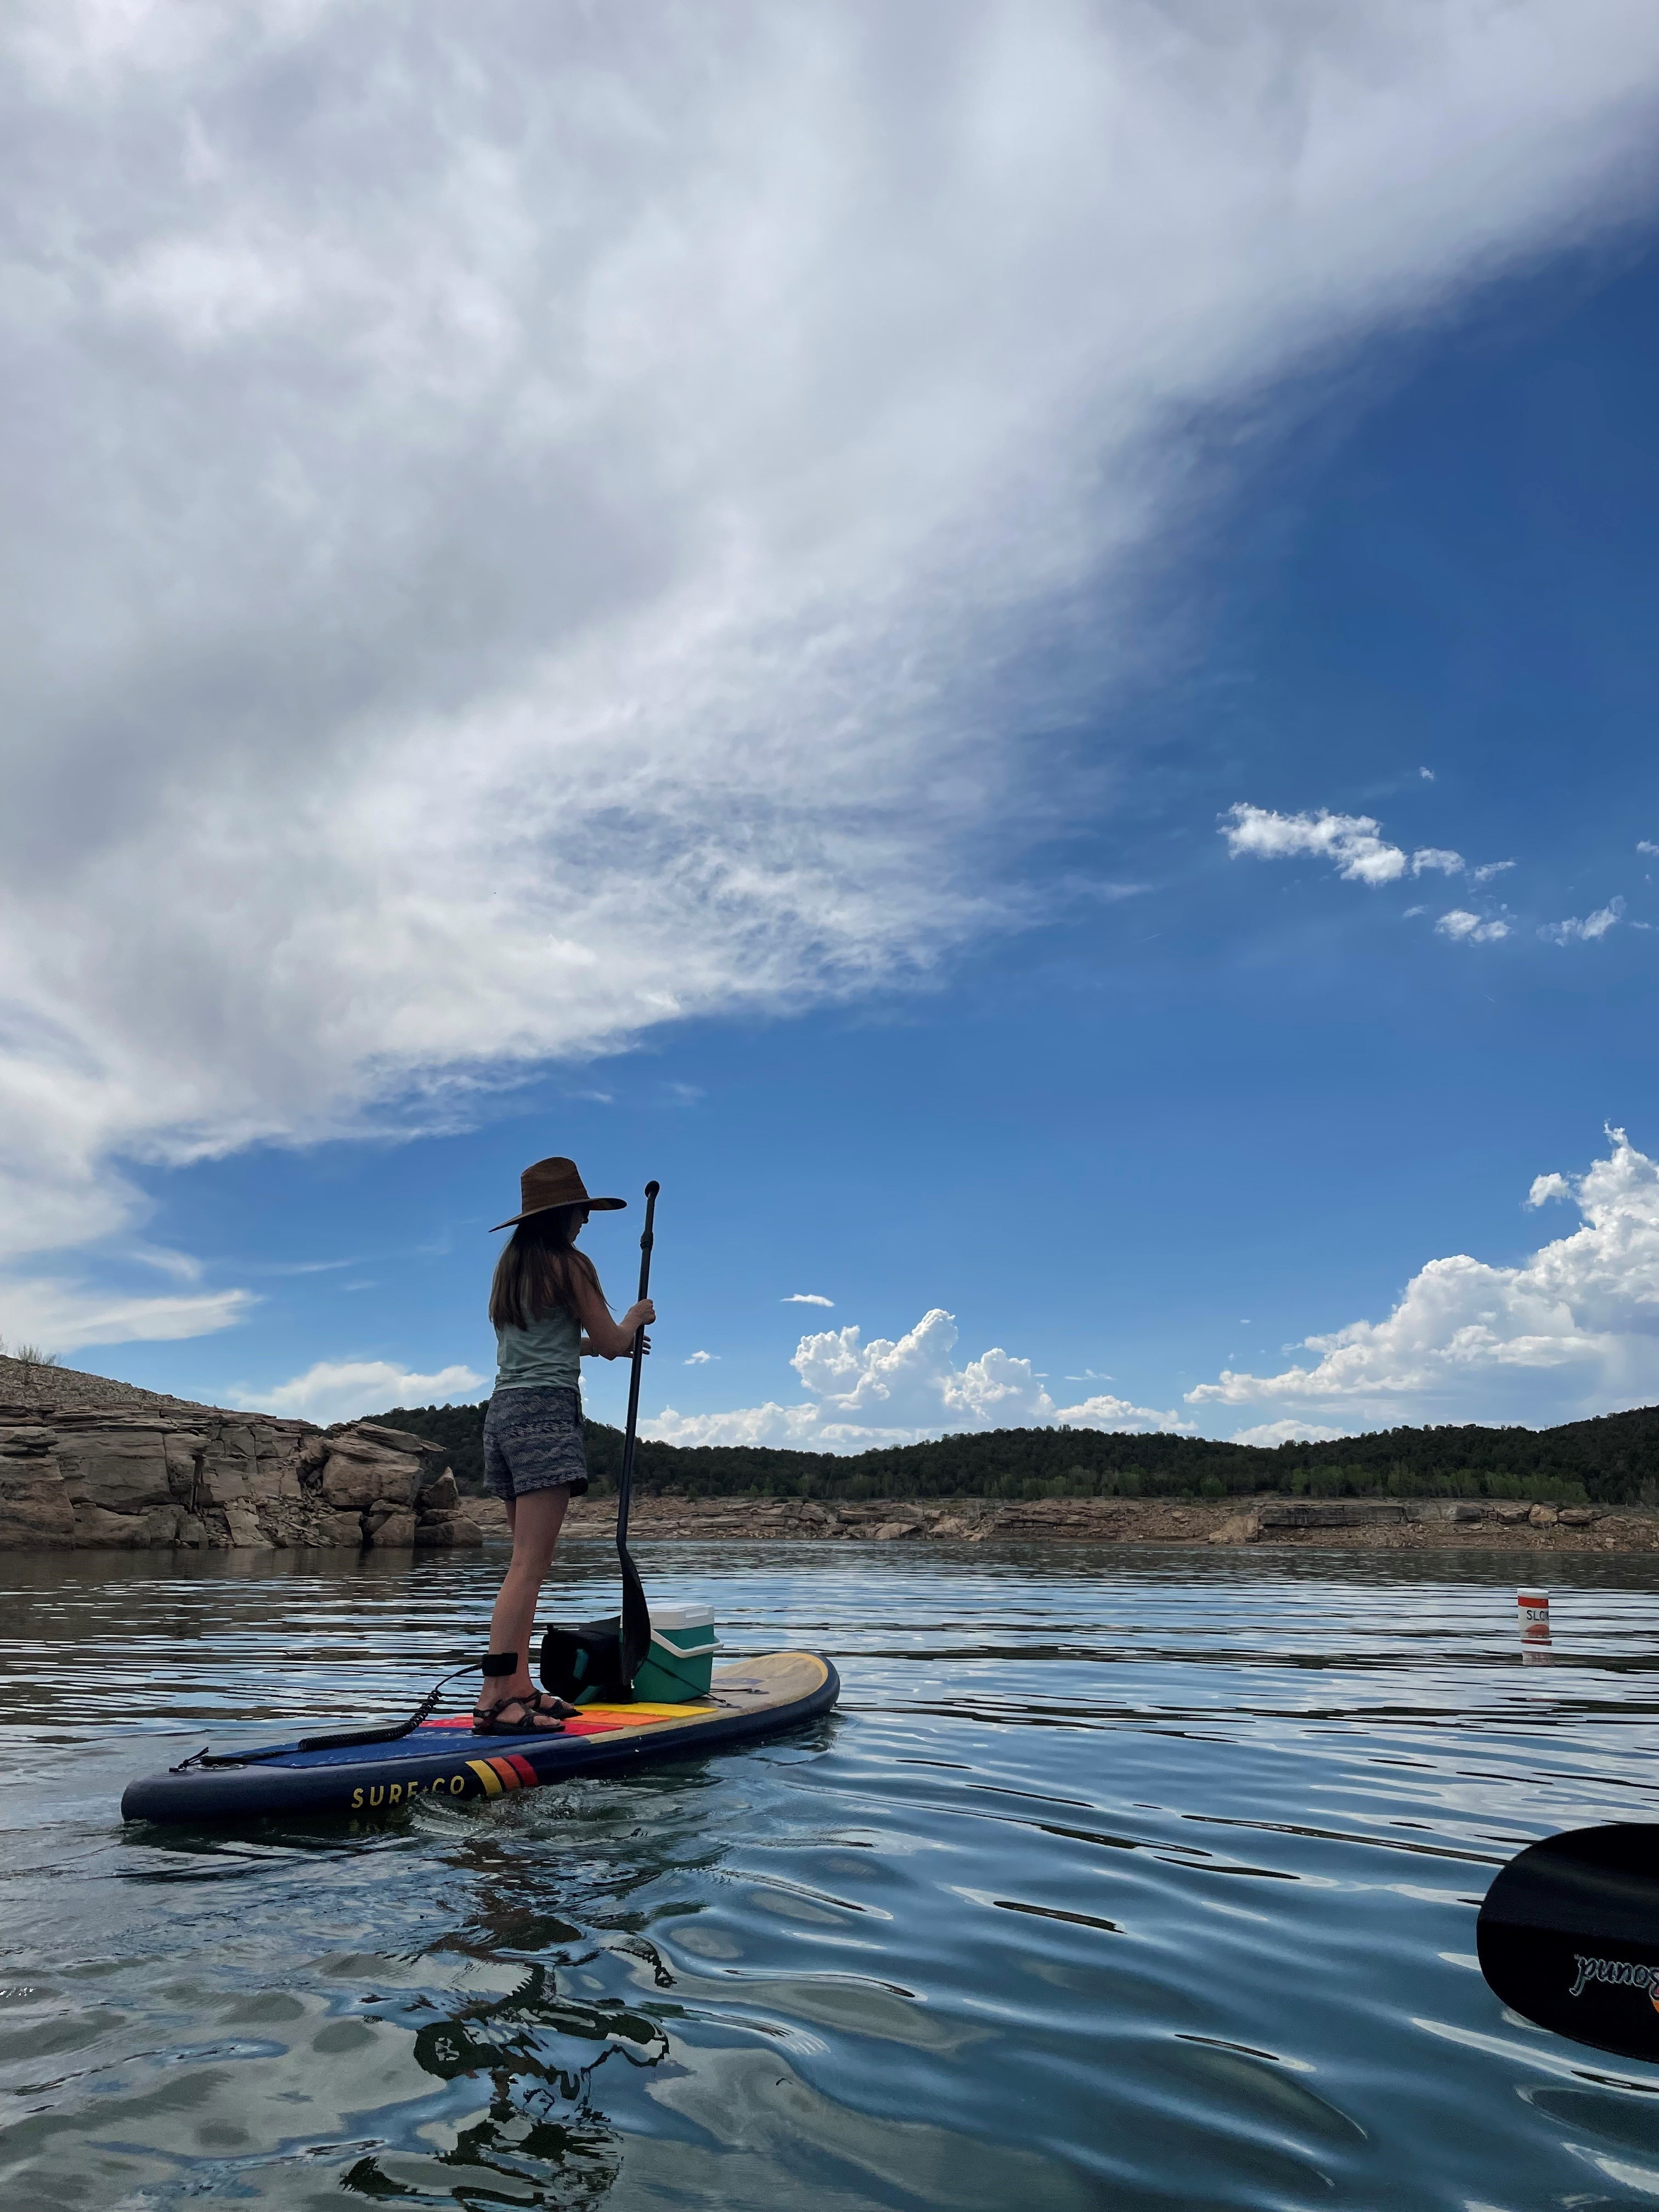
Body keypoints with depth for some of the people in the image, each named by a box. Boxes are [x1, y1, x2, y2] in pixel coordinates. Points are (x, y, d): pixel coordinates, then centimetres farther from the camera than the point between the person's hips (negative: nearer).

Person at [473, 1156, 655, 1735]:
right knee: (530, 1564, -12)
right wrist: (634, 1318, 19)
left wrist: (597, 1342, 35)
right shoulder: (568, 1265, -6)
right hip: (547, 1410, -9)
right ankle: (495, 1700, -16)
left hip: (504, 1409, 9)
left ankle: (519, 1689, 13)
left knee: (526, 1561, 11)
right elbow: (611, 1342, -1)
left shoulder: (510, 1268, 18)